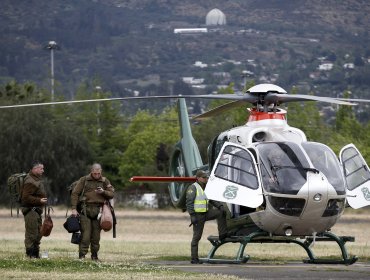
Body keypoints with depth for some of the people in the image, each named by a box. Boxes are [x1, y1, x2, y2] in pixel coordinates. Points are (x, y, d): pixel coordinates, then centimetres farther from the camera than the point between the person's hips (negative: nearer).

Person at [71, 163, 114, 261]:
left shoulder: (105, 181, 11)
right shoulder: (84, 180, 3)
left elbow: (112, 194, 9)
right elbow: (75, 193, 1)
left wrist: (103, 192, -12)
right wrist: (74, 209, -7)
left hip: (98, 211, 3)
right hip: (85, 210, -3)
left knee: (96, 235, 5)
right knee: (85, 234, -10)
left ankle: (94, 256, 14)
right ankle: (82, 255, -9)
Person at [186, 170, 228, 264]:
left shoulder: (206, 188, 12)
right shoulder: (193, 188, -12)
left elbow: (213, 200, 12)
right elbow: (189, 203, -17)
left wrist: (220, 206, -6)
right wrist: (192, 215, -24)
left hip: (206, 213, 7)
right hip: (197, 215, -7)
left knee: (220, 213, -6)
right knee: (197, 236, -5)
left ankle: (222, 234, -3)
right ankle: (194, 259, 0)